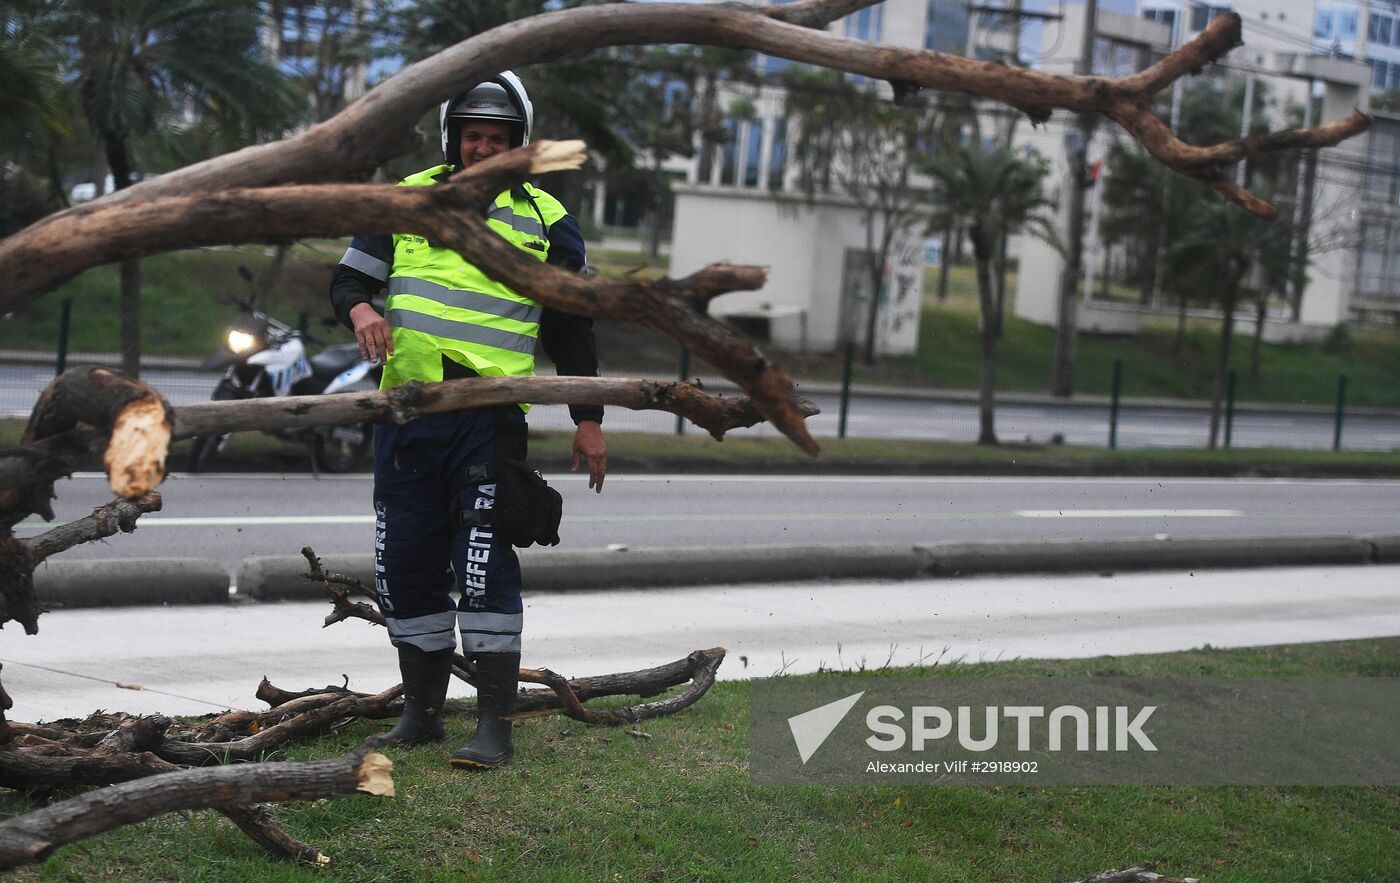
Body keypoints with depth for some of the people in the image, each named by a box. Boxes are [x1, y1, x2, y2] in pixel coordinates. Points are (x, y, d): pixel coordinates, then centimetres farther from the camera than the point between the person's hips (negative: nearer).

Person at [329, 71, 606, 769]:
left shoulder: (545, 220, 7)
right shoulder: (406, 199, 12)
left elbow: (571, 328, 11)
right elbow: (348, 277, 14)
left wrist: (588, 420, 9)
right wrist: (360, 308, -10)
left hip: (490, 418, -3)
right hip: (406, 415, 3)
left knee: (485, 568, -10)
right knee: (405, 567, 7)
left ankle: (495, 725, -4)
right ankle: (421, 712, 20)